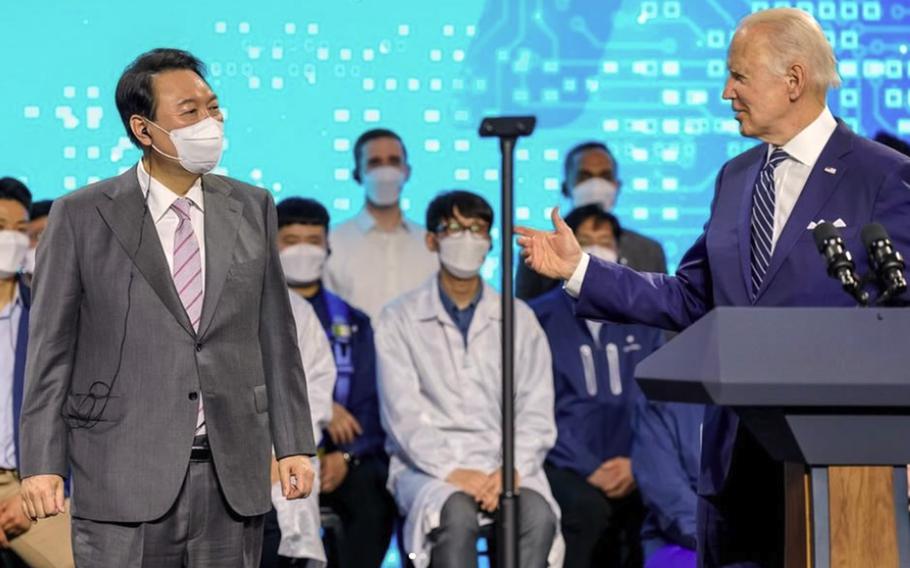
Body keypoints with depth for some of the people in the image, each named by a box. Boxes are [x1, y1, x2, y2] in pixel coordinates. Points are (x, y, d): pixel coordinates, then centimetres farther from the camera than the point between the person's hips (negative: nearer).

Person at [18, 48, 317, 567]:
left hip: (233, 479, 3)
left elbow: (275, 334, 11)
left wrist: (293, 444, 7)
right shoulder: (81, 217, 0)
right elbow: (51, 347, -1)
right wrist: (42, 464, -7)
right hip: (126, 480, -3)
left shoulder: (252, 208, 9)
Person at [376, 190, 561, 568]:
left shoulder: (519, 319, 15)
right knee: (457, 514, -36)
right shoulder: (400, 320, 9)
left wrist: (513, 469, -13)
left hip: (504, 467, 2)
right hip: (427, 466, -2)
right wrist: (450, 470, -18)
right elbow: (403, 415, -2)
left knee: (538, 515, -32)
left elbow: (537, 413, 7)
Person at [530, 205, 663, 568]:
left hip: (632, 470, 3)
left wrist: (638, 462, -7)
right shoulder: (540, 318, 9)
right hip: (564, 465, -3)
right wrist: (589, 469, -12)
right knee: (588, 507, -36)